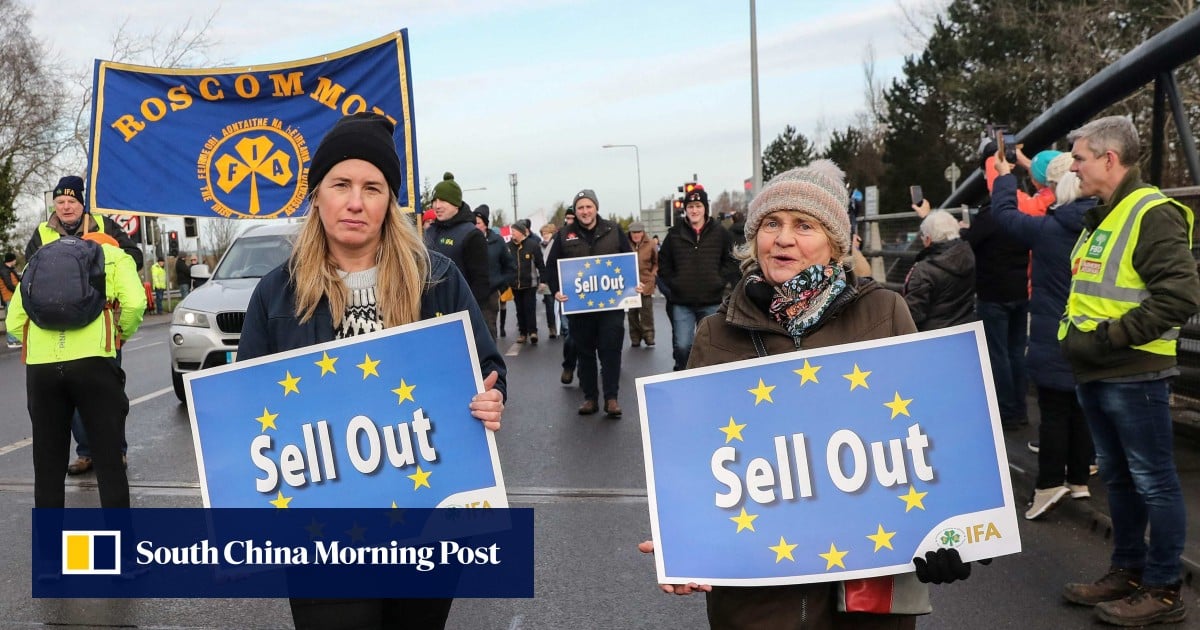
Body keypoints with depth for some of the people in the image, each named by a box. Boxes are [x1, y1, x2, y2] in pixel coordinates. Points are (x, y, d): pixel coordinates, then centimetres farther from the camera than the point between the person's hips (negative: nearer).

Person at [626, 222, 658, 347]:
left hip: (646, 284, -1)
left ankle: (649, 338, 10)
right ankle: (635, 339, 17)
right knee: (632, 314, 8)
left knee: (647, 314, 2)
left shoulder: (650, 245, -3)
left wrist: (652, 273, 0)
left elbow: (656, 262, 11)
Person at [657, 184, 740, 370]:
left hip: (712, 301, 0)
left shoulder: (720, 233, 0)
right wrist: (672, 284, 0)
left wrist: (719, 281, -4)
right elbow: (663, 263, 9)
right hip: (681, 302, 0)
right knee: (682, 346, -3)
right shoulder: (675, 233, 2)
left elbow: (732, 261, 5)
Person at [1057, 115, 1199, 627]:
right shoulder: (1100, 217, 16)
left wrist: (1110, 337, -20)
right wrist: (1077, 335, 12)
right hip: (1094, 373, 10)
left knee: (1153, 481, 1)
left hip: (1133, 375, -9)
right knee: (1117, 477, 17)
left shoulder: (1152, 214, -14)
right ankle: (1127, 571, 29)